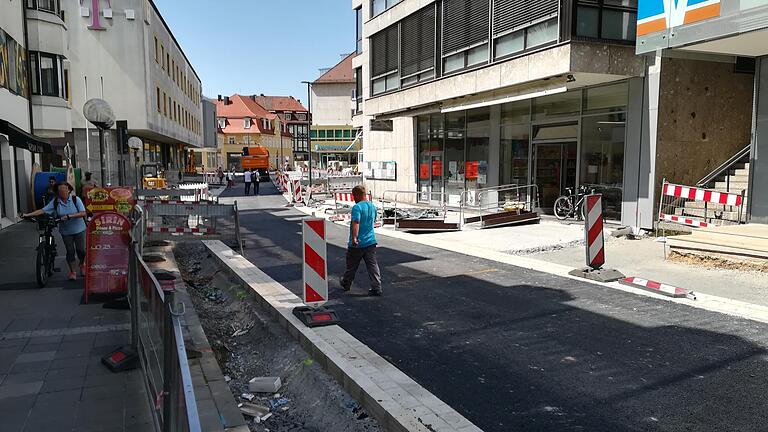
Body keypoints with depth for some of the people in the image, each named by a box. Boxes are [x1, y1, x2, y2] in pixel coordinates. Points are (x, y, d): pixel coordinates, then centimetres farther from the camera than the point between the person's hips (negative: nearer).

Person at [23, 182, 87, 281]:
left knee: (80, 250, 4)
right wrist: (27, 215, -14)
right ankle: (73, 272, 16)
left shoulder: (76, 199, -11)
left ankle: (82, 265, 33)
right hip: (66, 231, 2)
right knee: (70, 251, 3)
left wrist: (69, 216, -29)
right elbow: (42, 210, -6)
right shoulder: (55, 202, -3)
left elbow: (83, 213, -19)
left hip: (79, 229, -2)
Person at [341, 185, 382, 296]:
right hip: (371, 242, 6)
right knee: (372, 265, 4)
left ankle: (346, 284, 31)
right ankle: (376, 288, 0)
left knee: (351, 266, 13)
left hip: (357, 244, -6)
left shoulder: (357, 207, -16)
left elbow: (356, 223, -28)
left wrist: (354, 238, -35)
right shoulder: (373, 206, 9)